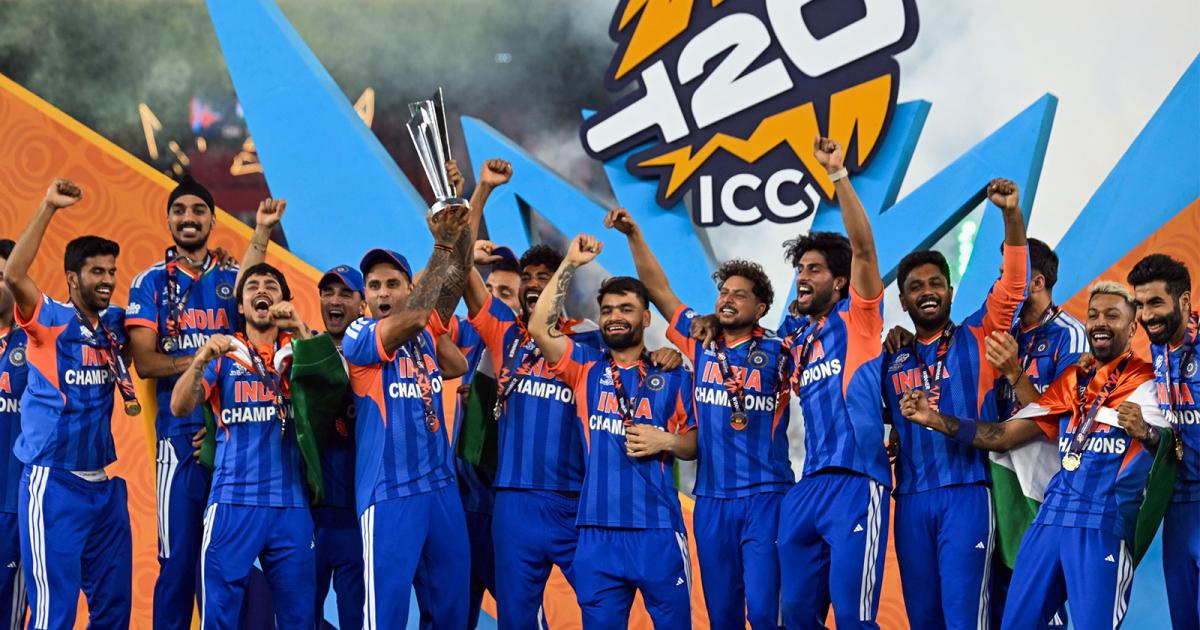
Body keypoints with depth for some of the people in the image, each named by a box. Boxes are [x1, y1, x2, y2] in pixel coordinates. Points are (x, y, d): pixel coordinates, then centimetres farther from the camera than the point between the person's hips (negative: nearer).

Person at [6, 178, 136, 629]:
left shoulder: (115, 324, 10)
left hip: (104, 485, 6)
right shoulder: (50, 321, -5)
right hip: (54, 485, -6)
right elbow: (13, 275, -23)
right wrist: (48, 208, -24)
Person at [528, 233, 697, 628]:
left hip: (658, 530, -1)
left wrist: (665, 441, -8)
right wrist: (571, 264, -2)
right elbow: (540, 327, -4)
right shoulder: (585, 368, 10)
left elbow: (698, 445, 12)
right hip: (598, 532, 1)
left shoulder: (673, 378, 9)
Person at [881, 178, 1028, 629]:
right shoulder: (891, 361, 15)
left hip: (966, 494, -4)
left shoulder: (977, 338, 6)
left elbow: (1012, 283, -6)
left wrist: (1011, 214, -18)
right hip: (911, 500, 4)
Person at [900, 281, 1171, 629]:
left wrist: (1145, 433, -33)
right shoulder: (1071, 380, 18)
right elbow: (1004, 436, 16)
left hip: (1103, 524, -6)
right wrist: (933, 418, 8)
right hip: (1051, 518, 6)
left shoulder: (1148, 381, 1)